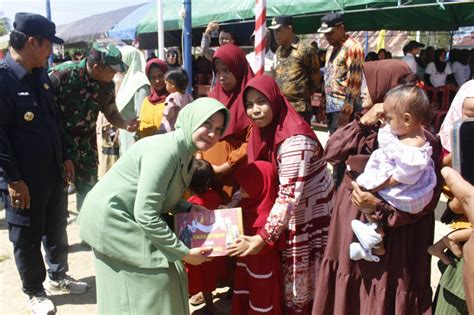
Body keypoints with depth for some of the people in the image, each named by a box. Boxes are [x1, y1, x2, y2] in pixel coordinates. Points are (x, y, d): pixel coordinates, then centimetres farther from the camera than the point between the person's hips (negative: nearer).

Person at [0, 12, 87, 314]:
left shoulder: (41, 76, 7)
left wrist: (65, 157, 15)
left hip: (53, 173, 8)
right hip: (25, 180, -7)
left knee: (57, 229, 21)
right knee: (27, 238, 11)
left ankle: (58, 276, 41)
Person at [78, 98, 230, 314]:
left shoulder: (185, 152, 2)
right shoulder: (165, 150, -27)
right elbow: (145, 215, -29)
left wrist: (188, 207, -3)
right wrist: (184, 253, -22)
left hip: (120, 216, 9)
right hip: (110, 218, -9)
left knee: (163, 274, 14)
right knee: (155, 280, -4)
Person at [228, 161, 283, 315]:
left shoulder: (269, 213, -25)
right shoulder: (247, 204, 4)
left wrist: (251, 245, -42)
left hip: (263, 266, -9)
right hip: (246, 262, 9)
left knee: (261, 301, 7)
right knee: (243, 298, 21)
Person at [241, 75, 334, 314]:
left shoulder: (294, 139, -28)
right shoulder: (263, 131, -1)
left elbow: (290, 195, -30)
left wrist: (264, 237, -29)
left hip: (311, 217, -7)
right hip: (293, 216, 7)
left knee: (302, 278, 8)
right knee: (289, 275, 17)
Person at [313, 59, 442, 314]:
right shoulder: (367, 127, 5)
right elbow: (331, 154, -5)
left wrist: (379, 206, -26)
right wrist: (362, 123, -14)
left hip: (389, 236, -6)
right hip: (351, 226, 7)